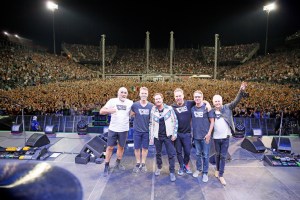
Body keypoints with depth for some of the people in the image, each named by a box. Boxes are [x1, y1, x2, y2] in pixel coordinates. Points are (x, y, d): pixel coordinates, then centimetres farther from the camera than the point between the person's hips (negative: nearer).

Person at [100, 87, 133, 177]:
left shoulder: (130, 103, -2)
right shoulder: (112, 101, -6)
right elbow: (101, 111, -8)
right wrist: (109, 110, -27)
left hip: (124, 129, 2)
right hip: (113, 129, -1)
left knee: (121, 147, 14)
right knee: (110, 147, 4)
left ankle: (118, 163, 34)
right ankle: (106, 166, 18)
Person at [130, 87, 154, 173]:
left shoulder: (151, 106, -9)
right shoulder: (134, 105, -9)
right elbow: (131, 114, 7)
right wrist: (137, 117, -5)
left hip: (147, 131, 0)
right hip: (137, 130, 0)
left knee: (145, 148, 12)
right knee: (137, 148, 10)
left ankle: (143, 164, 29)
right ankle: (138, 163, 29)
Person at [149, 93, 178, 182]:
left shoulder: (169, 108, -6)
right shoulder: (153, 111, 0)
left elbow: (175, 121, -4)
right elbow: (151, 124, 4)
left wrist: (174, 134, -8)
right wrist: (151, 137, 2)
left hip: (168, 135, -2)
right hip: (157, 136, 2)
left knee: (171, 154, 0)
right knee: (158, 153, 16)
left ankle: (172, 172, 15)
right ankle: (159, 167, 39)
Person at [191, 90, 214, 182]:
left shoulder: (207, 108, -8)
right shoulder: (192, 108, 2)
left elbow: (212, 121, -6)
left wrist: (209, 133, -11)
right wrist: (192, 132, 7)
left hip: (205, 135, -3)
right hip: (196, 135, 3)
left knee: (205, 155, 6)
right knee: (198, 154, 16)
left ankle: (205, 172, 20)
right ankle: (198, 169, 32)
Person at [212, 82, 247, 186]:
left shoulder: (227, 108, -5)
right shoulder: (211, 111, -6)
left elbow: (236, 101, -14)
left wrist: (241, 91, -26)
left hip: (225, 137, 0)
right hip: (216, 137, 0)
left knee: (223, 156, 6)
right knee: (218, 154, 18)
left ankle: (221, 175, 15)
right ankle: (217, 169, 38)